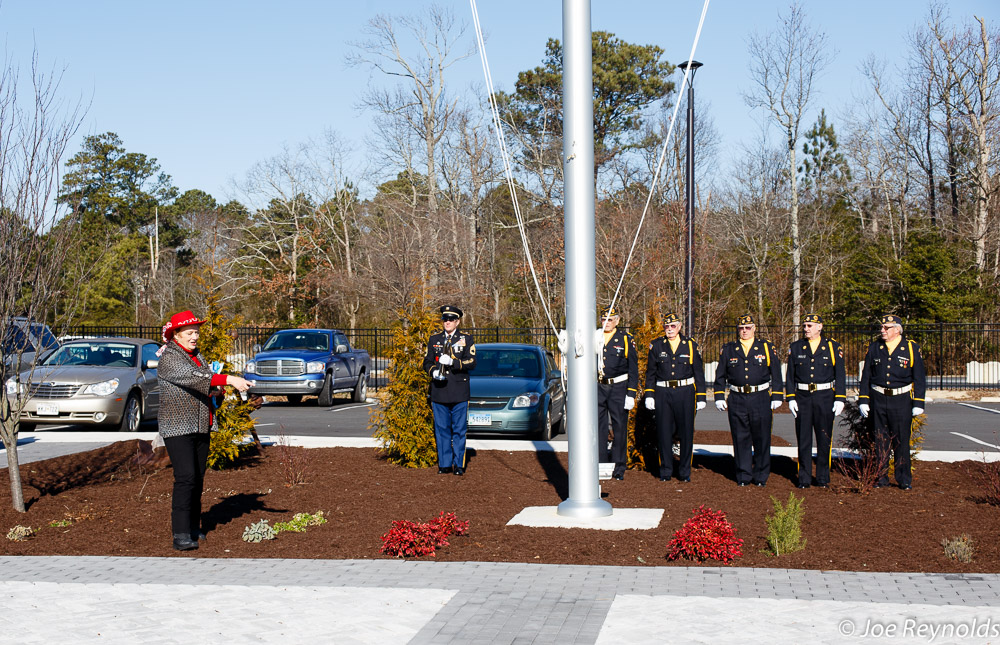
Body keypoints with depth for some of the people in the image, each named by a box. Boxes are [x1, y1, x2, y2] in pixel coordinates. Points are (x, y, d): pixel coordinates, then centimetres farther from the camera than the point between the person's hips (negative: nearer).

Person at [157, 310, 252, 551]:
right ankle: (181, 535, -17)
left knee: (198, 479, 10)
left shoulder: (196, 355, 16)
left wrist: (214, 391, 3)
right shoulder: (169, 358, -12)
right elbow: (192, 378, -28)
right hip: (178, 427, -8)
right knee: (185, 477, -16)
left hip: (201, 427, 8)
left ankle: (193, 528, 19)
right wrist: (228, 379, -36)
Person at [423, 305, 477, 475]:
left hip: (459, 393, -2)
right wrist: (433, 371, -8)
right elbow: (427, 362, 14)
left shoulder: (466, 339, 5)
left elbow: (472, 362, -4)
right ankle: (444, 464, 11)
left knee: (459, 430, 1)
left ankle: (459, 465, 8)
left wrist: (452, 362, -19)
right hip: (439, 392, 2)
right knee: (441, 429, 4)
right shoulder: (434, 340, 13)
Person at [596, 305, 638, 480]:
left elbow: (633, 369, 0)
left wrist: (631, 394, -7)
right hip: (598, 388, 2)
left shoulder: (626, 339, 1)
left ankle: (619, 469, 8)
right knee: (598, 427, 3)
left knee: (619, 428, 1)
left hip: (618, 388, -2)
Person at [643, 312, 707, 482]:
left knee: (686, 433, 2)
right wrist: (649, 396, 2)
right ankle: (666, 471, 13)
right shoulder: (656, 346, 6)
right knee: (664, 433, 2)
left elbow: (698, 373, 8)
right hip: (663, 393, 0)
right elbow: (650, 373, 9)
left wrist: (701, 397, 4)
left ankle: (685, 471, 12)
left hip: (685, 392, 0)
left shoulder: (690, 345, 6)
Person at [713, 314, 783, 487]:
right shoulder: (728, 349, 9)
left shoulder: (767, 348, 6)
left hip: (761, 399, -1)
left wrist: (776, 398, 2)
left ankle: (761, 476, 14)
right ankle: (743, 476, 12)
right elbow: (720, 375, 12)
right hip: (737, 400, 1)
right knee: (740, 439, 3)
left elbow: (776, 374, 7)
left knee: (762, 439, 3)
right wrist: (719, 397, 6)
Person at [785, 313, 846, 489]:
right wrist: (791, 398, 0)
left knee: (824, 440, 4)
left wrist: (840, 399, -4)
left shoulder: (833, 347, 2)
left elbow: (840, 375, 2)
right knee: (803, 440, 3)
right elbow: (790, 375, 8)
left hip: (825, 397, -1)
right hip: (802, 398, 1)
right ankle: (804, 478, 11)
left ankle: (823, 478, 15)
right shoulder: (796, 348, 7)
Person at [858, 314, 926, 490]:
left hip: (901, 400, -2)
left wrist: (918, 403, -2)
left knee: (902, 441, 0)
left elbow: (919, 378, 2)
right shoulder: (874, 348, 7)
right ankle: (881, 477, 15)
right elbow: (866, 375, 10)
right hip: (878, 399, 2)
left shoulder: (911, 348, 0)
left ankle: (904, 479, 11)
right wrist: (863, 400, 5)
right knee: (880, 440, 6)